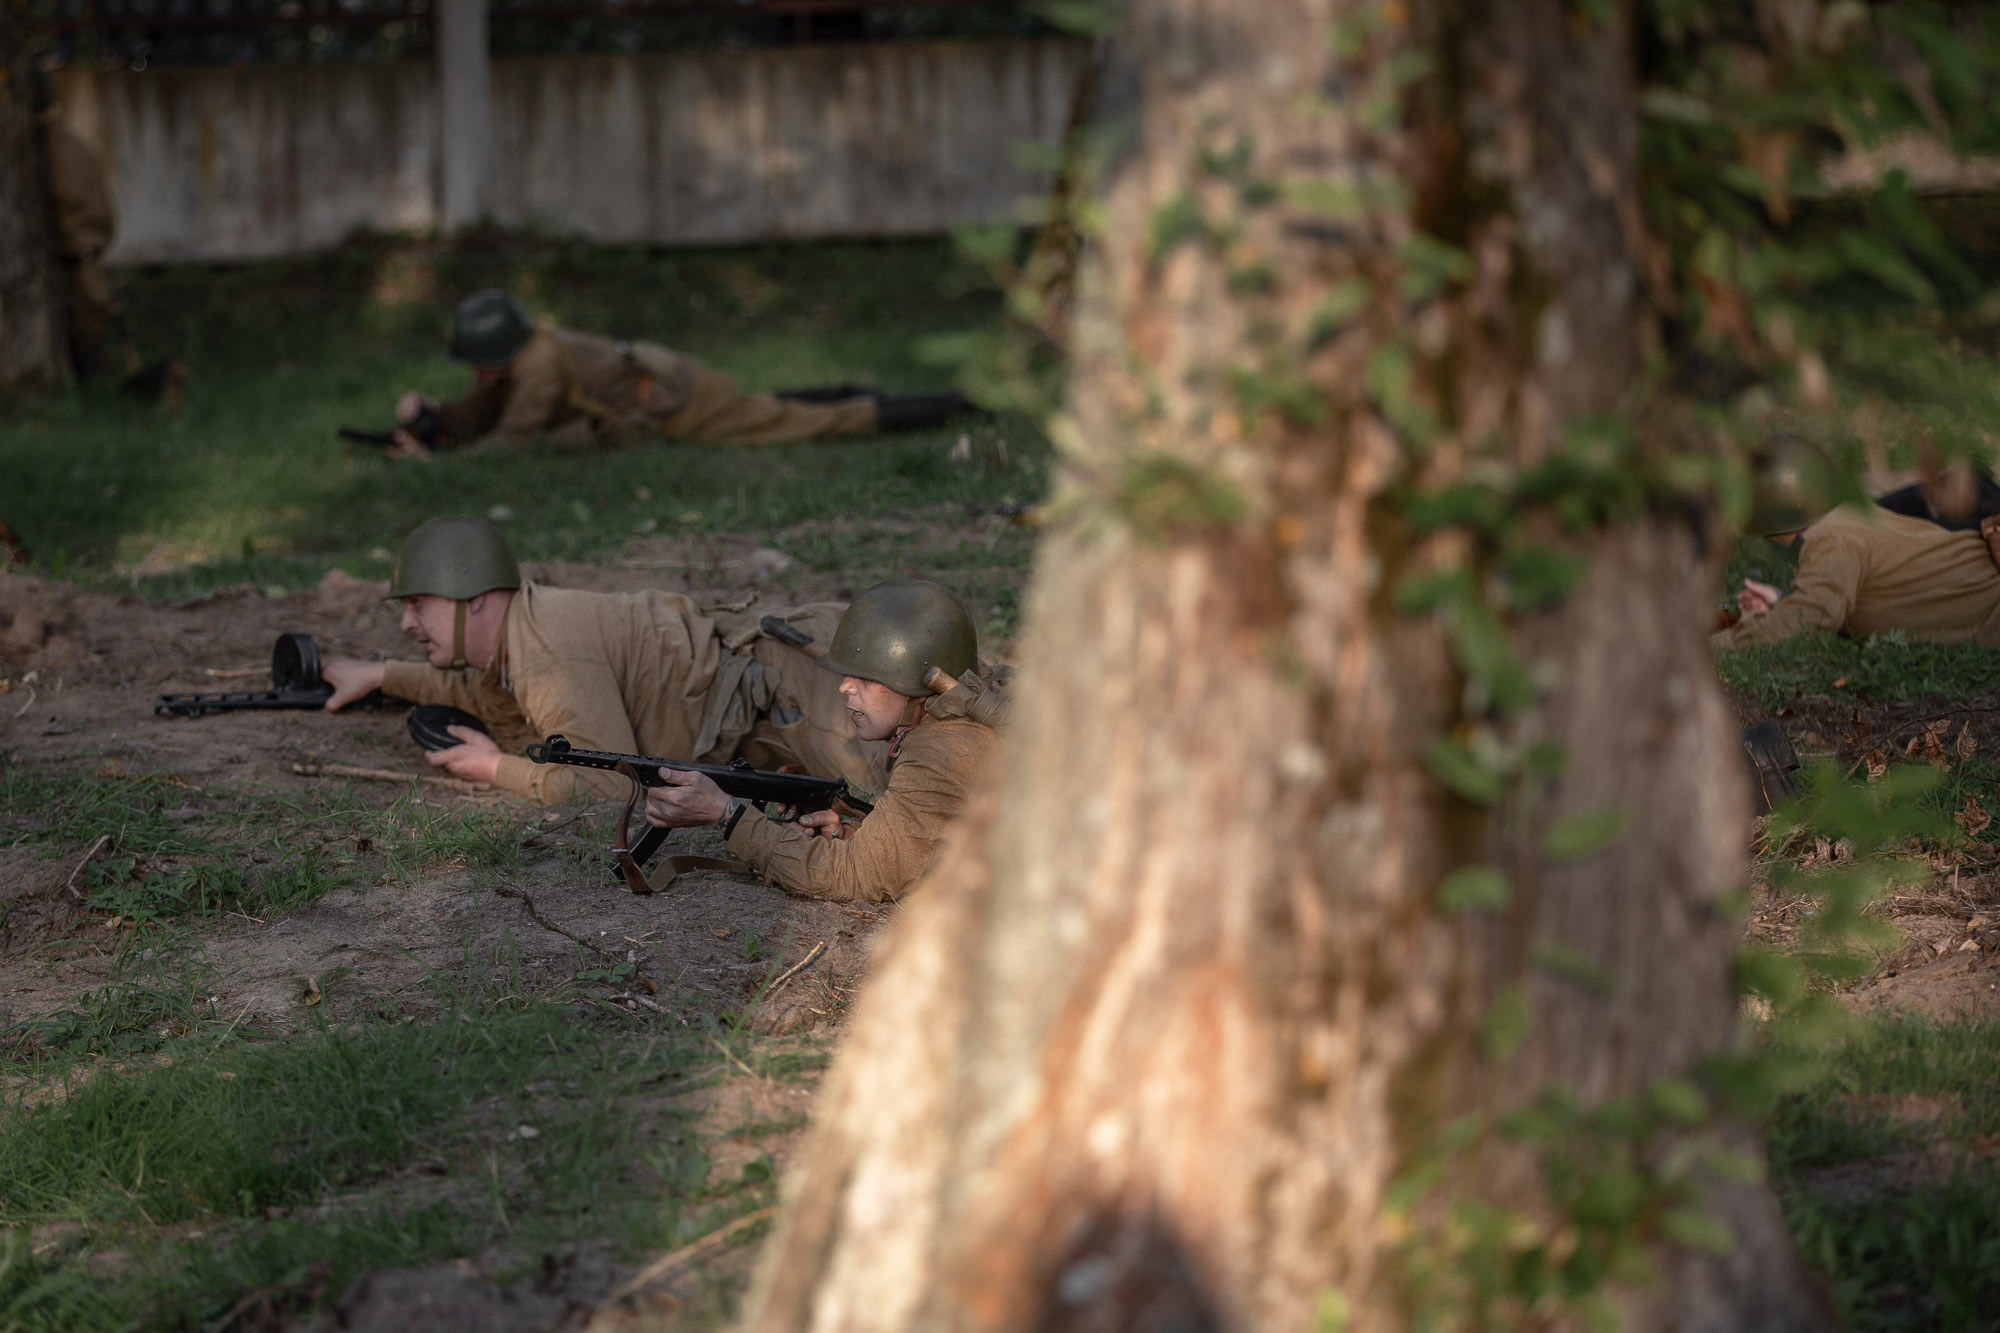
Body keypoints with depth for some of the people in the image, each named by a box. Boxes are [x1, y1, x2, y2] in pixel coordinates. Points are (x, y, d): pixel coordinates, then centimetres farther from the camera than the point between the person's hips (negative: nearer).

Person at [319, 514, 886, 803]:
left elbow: (610, 787, -25)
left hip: (771, 679, -10)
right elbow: (489, 689, 33)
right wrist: (381, 676, 32)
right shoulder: (514, 629, 7)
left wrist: (498, 768, -13)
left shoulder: (553, 663, -24)